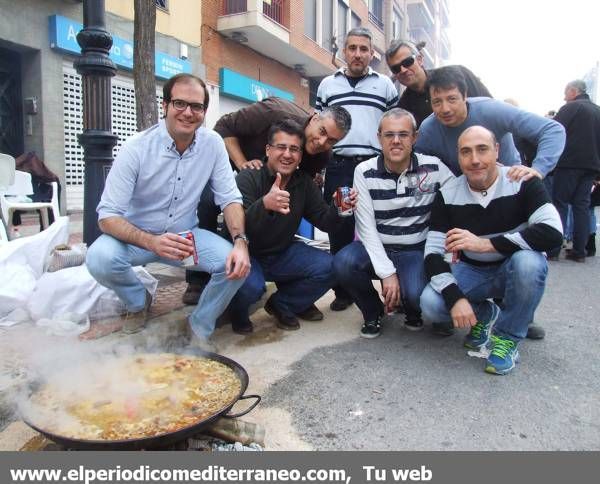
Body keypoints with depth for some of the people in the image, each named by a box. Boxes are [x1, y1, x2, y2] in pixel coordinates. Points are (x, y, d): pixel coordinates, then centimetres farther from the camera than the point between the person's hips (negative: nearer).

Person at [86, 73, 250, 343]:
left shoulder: (213, 144, -9)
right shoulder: (136, 149, -18)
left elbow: (229, 198, -6)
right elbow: (107, 216, -21)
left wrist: (240, 241, -26)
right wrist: (152, 242, -40)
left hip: (186, 234, 2)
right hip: (137, 236, -2)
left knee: (236, 264, -22)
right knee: (100, 258, -32)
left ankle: (200, 326, 6)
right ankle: (139, 302, 5)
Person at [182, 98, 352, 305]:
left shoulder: (322, 156, -20)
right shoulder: (278, 112, -37)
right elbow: (224, 126, -27)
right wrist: (242, 163, -36)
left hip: (267, 173, 5)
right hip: (231, 152, -5)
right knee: (207, 202, -22)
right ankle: (198, 282, -12)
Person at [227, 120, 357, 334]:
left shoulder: (304, 183, -1)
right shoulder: (248, 178, -18)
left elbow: (324, 222, -1)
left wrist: (339, 209, -24)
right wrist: (264, 204, -51)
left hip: (283, 254, 5)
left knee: (328, 267, -15)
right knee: (251, 286, -35)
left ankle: (281, 304, 10)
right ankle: (238, 312, 5)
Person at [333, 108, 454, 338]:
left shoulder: (433, 168, -6)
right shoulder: (364, 172, -7)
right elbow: (366, 227, -12)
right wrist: (387, 272, -19)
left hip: (415, 251, 0)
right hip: (375, 248, 1)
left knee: (417, 294, -31)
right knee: (343, 263, -31)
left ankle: (412, 310, 12)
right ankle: (373, 311, 2)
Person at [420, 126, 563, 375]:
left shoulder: (523, 182, -16)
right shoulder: (447, 195, -11)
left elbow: (553, 232, -31)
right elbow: (433, 254, -14)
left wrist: (485, 244, -37)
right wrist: (455, 298, -30)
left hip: (515, 271, -1)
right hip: (472, 271, 2)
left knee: (528, 261, -36)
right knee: (429, 303, -23)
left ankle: (508, 336, -10)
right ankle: (485, 314, 11)